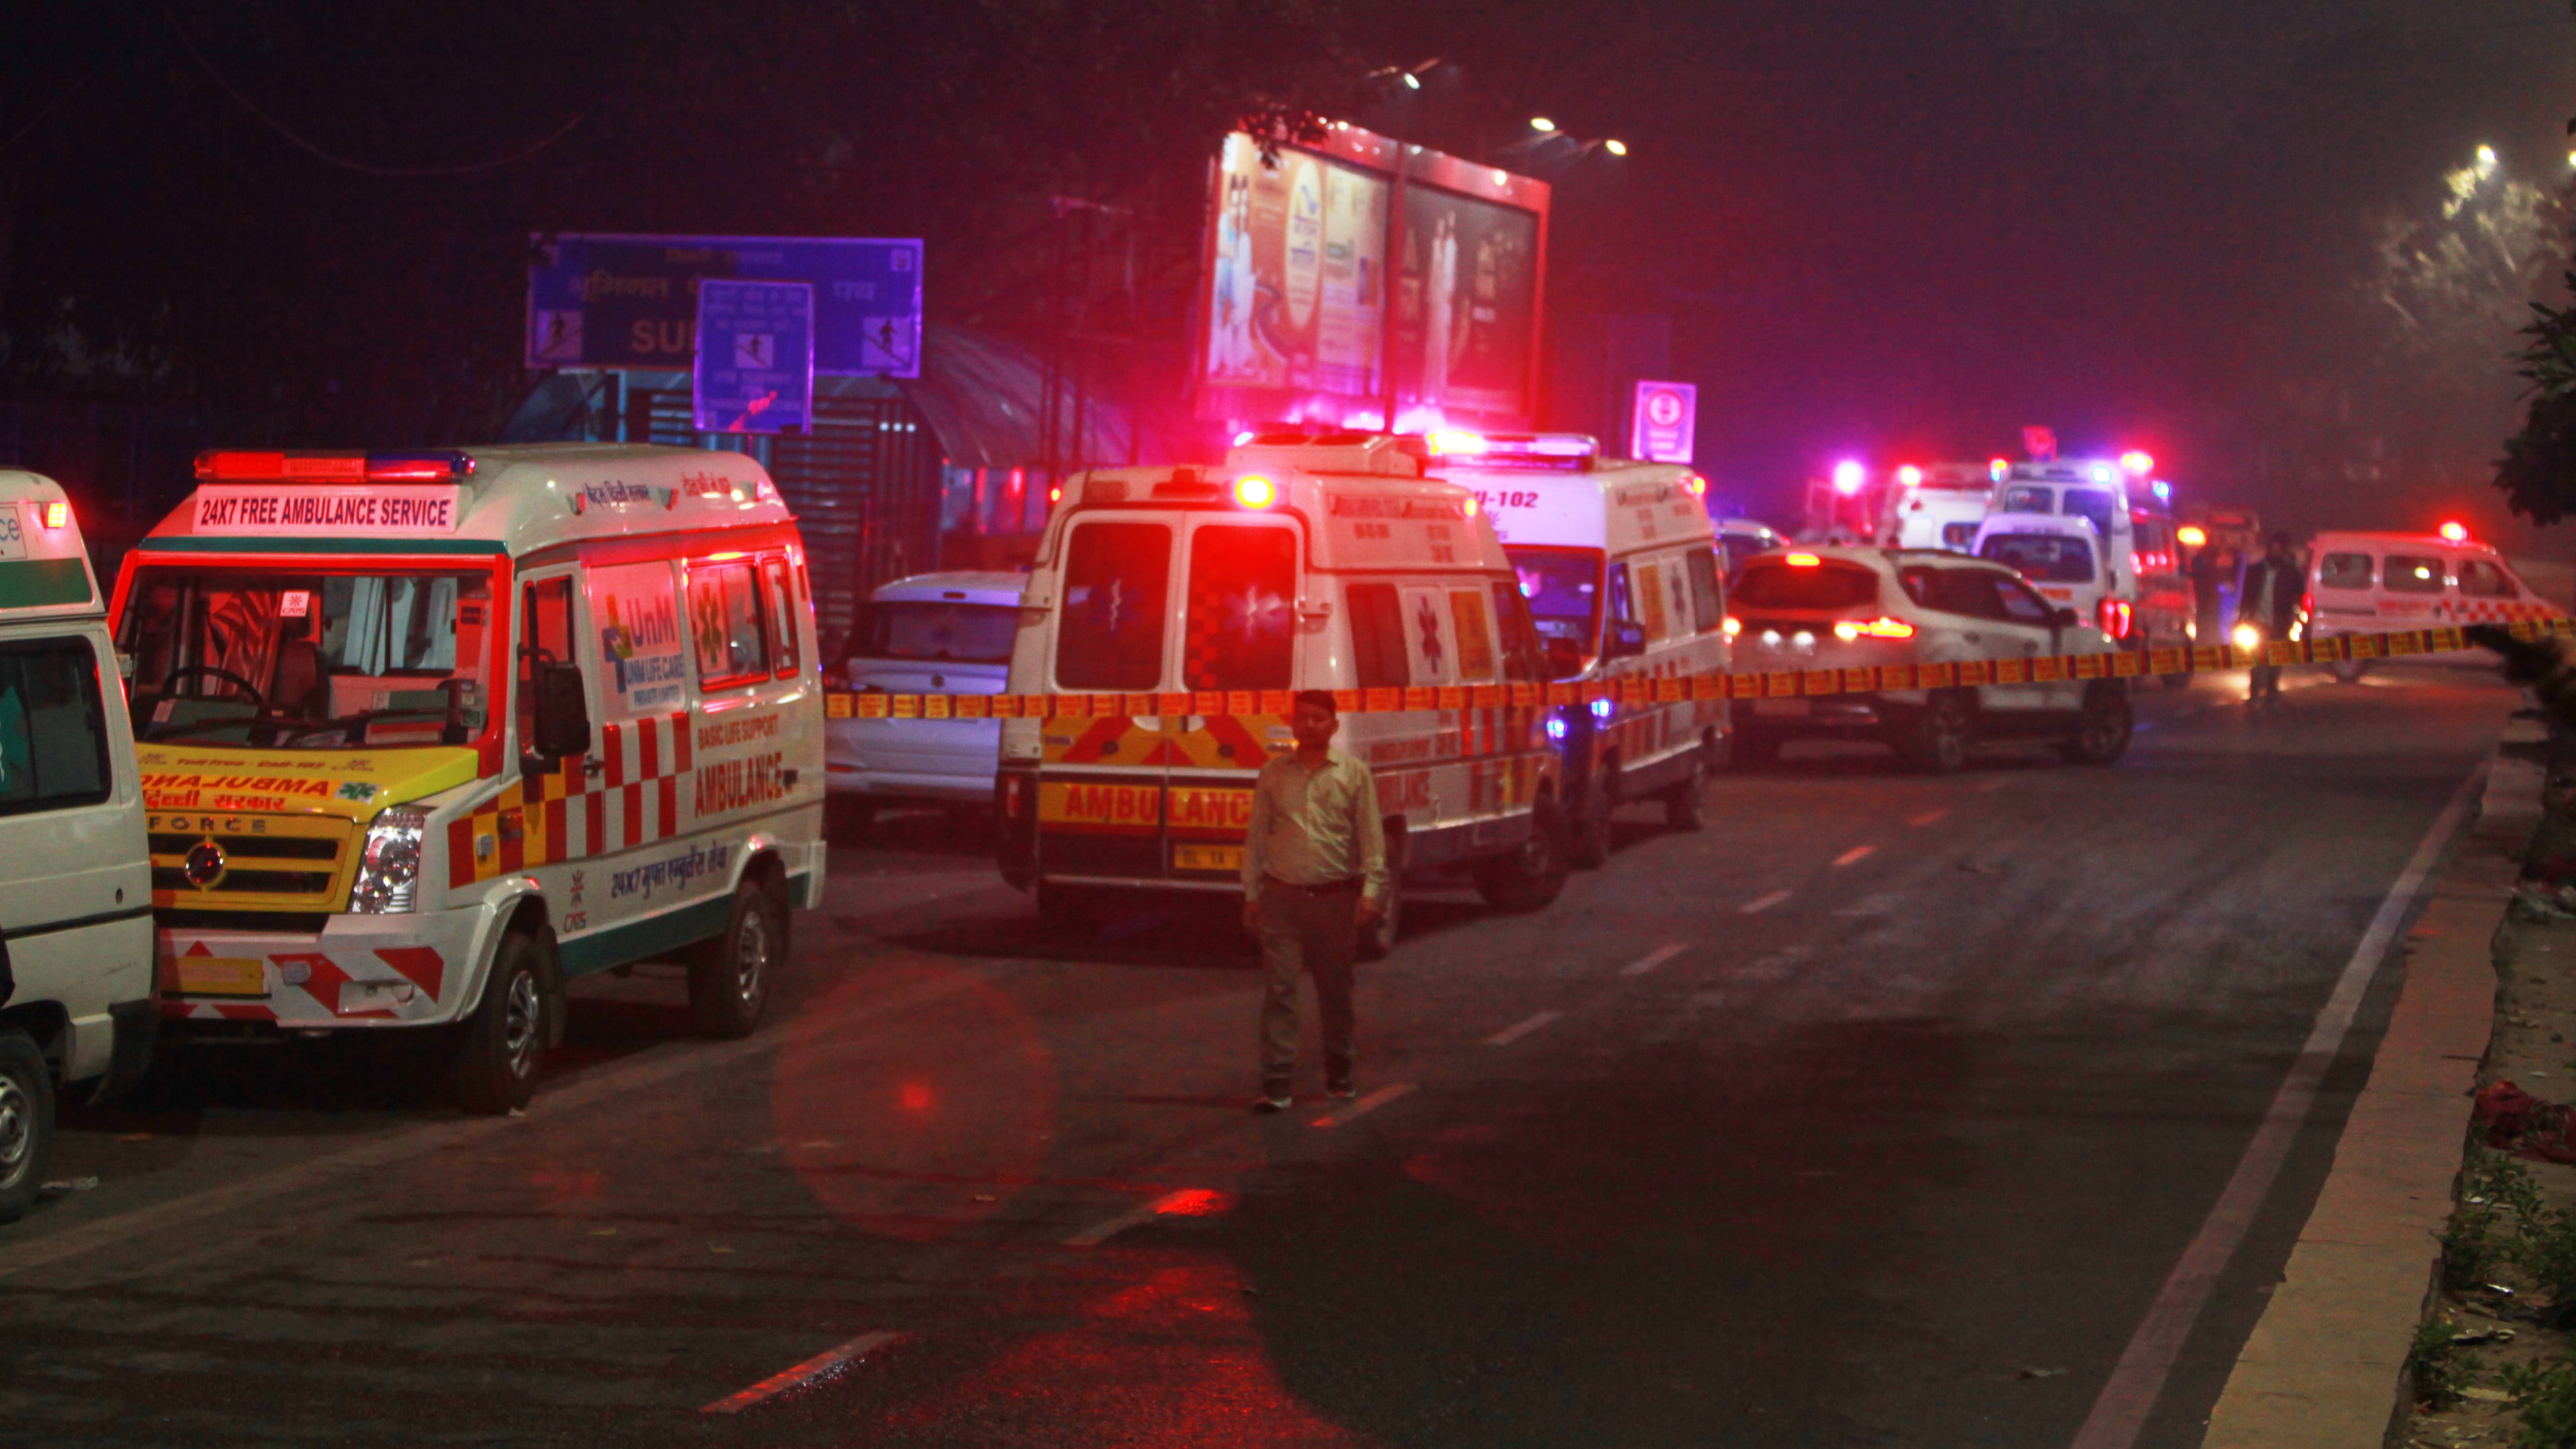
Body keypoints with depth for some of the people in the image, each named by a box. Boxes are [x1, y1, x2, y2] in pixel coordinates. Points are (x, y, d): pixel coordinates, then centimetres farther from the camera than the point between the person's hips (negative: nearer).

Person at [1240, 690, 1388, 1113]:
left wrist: (1371, 891, -7)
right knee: (1279, 989, -8)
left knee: (1336, 991, 10)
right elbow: (1256, 836, 12)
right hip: (1282, 897, 0)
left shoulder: (1353, 773, 4)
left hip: (1335, 898, 0)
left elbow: (1371, 837, 3)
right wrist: (1252, 894, 8)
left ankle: (1339, 1074, 24)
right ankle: (1276, 1084, -10)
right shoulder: (1273, 774, 8)